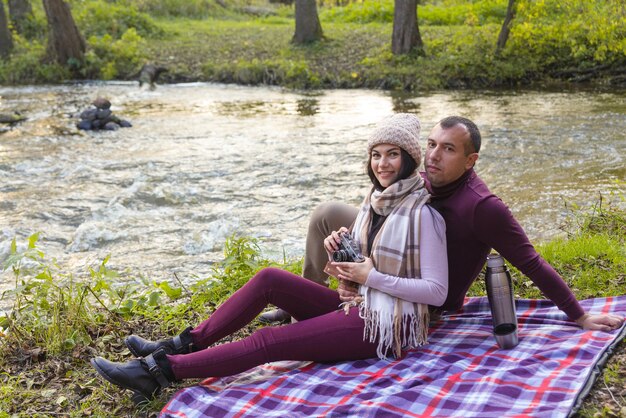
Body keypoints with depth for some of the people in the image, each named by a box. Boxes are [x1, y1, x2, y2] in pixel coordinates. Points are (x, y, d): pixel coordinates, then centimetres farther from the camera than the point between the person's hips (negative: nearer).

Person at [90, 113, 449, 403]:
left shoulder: (422, 214, -15)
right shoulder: (376, 200, 9)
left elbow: (438, 292, -18)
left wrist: (371, 277, -20)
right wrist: (339, 253, -7)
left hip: (386, 326, -8)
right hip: (357, 307, 8)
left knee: (268, 341, -18)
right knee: (269, 279, -8)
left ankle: (159, 371, -14)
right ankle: (182, 345, -2)